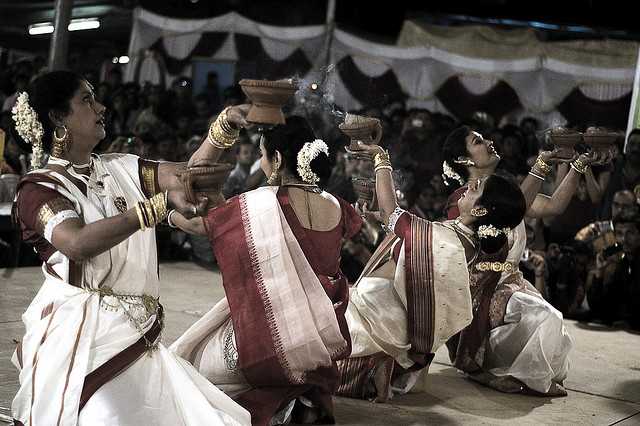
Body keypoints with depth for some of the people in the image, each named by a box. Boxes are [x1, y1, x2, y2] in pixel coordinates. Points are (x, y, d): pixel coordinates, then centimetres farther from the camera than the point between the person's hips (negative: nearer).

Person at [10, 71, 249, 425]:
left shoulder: (120, 169, 12)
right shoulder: (38, 187, -6)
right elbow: (78, 243, -26)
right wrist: (161, 203, -31)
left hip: (138, 339, 6)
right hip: (82, 339, -5)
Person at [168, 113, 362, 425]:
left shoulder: (261, 203, -17)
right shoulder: (335, 206, -2)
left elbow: (185, 218, -8)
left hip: (275, 346, -6)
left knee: (190, 363, 17)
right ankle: (307, 398, 24)